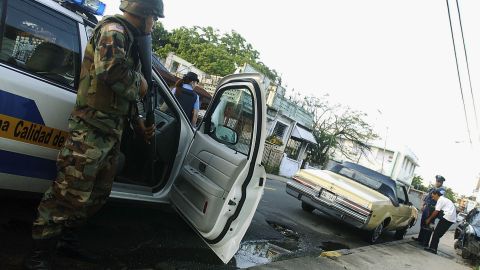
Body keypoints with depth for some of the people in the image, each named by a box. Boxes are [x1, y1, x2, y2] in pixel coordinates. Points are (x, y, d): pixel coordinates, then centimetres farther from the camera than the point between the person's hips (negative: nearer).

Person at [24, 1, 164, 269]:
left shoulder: (128, 40, 24)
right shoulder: (114, 30, -7)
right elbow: (110, 70, -28)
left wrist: (140, 123, 21)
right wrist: (139, 82, -9)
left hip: (111, 131, 10)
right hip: (92, 128, -10)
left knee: (98, 193, 15)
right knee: (70, 193, -7)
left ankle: (67, 240, 30)